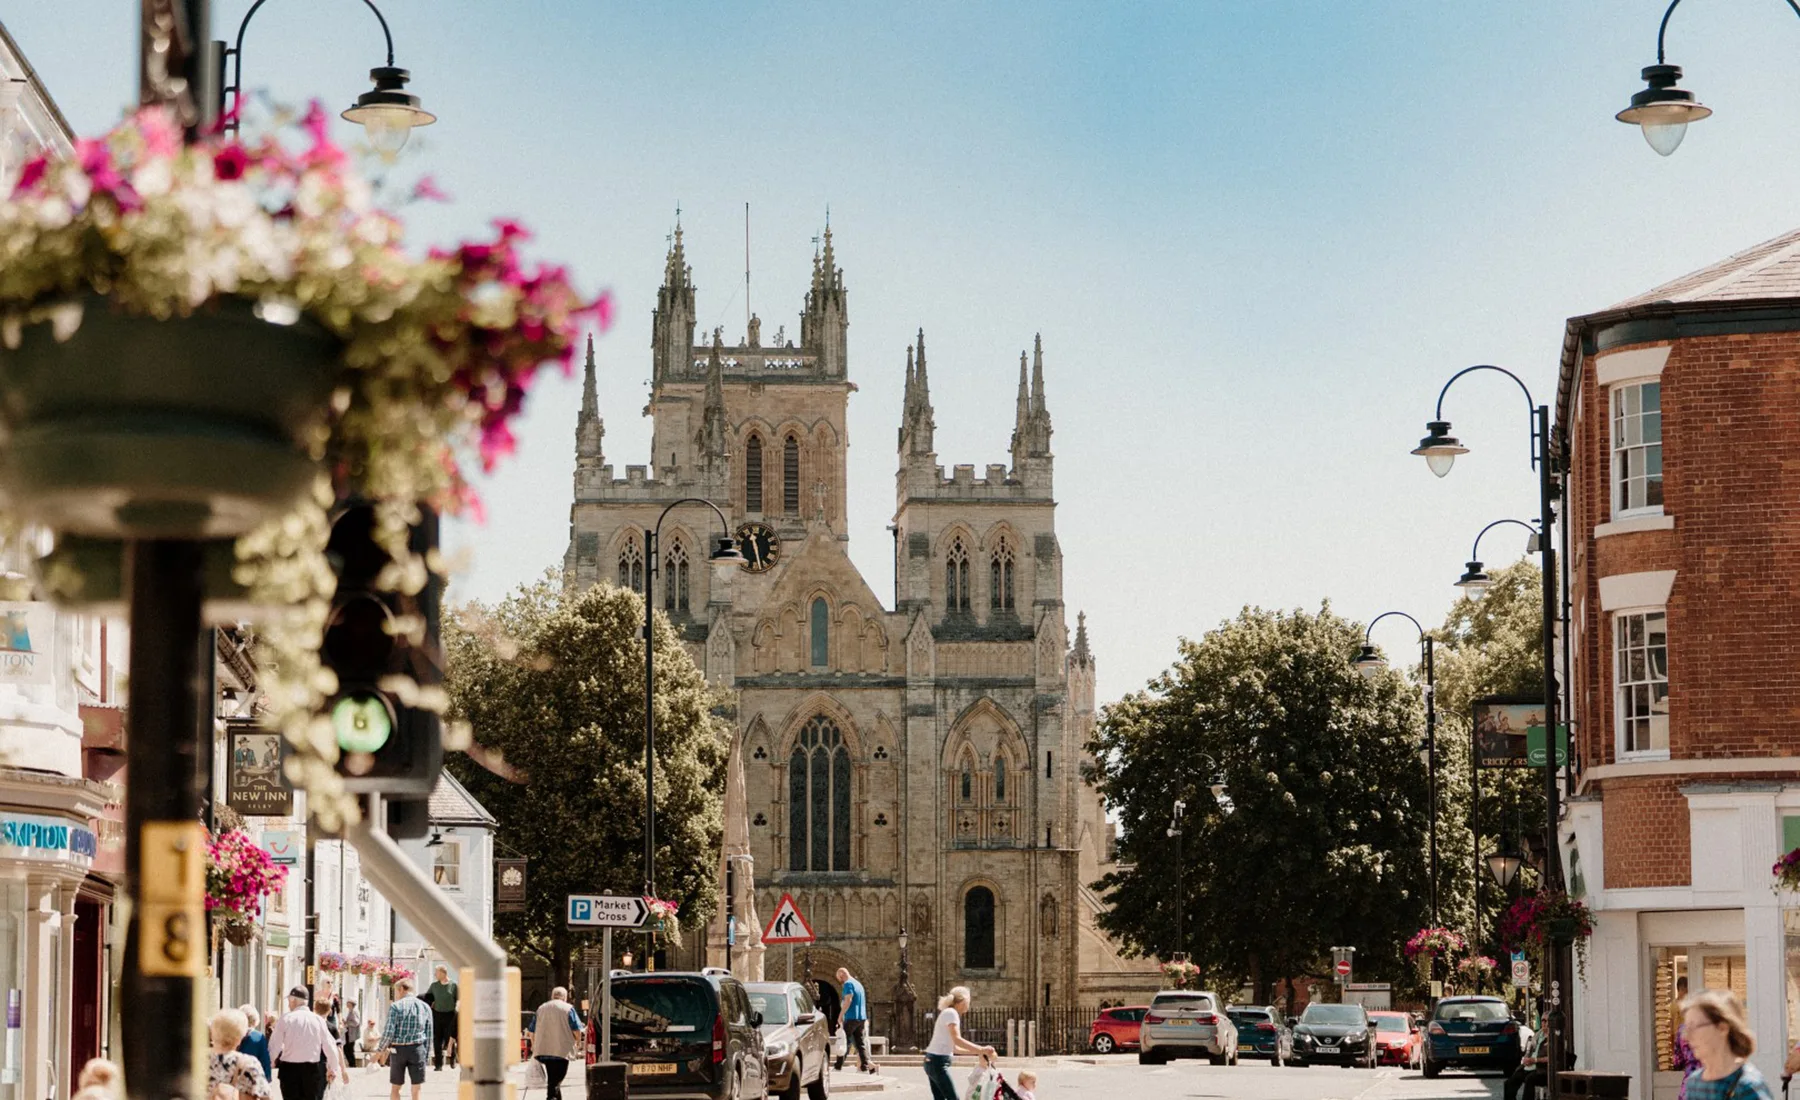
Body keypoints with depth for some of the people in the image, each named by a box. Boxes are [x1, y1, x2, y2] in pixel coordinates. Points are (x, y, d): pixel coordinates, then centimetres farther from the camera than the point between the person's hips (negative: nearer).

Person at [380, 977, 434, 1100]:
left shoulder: (396, 1007, -6)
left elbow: (388, 1032, -11)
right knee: (416, 1090, 3)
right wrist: (425, 1055, 12)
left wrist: (383, 1047, 3)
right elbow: (429, 1035, 6)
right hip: (417, 1048, 2)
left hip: (398, 1049, -2)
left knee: (395, 1088, 11)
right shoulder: (425, 1007, 6)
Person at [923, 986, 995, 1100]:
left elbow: (953, 1047, 20)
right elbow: (957, 1040, -23)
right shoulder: (951, 1013, -10)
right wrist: (980, 1049, -24)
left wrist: (977, 1051, 18)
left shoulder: (948, 1013, 20)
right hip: (938, 1062, -10)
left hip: (933, 1061, 10)